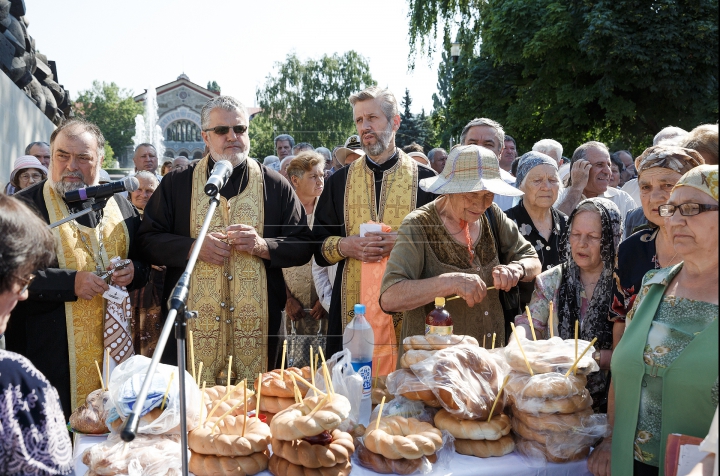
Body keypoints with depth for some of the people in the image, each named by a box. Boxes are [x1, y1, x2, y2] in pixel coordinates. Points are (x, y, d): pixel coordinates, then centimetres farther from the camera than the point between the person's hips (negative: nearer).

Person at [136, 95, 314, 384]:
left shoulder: (275, 186, 8)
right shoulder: (177, 185, 8)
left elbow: (303, 247, 6)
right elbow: (147, 240, 5)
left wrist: (262, 246, -12)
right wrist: (193, 247, -11)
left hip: (258, 324, 1)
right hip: (193, 324, 0)